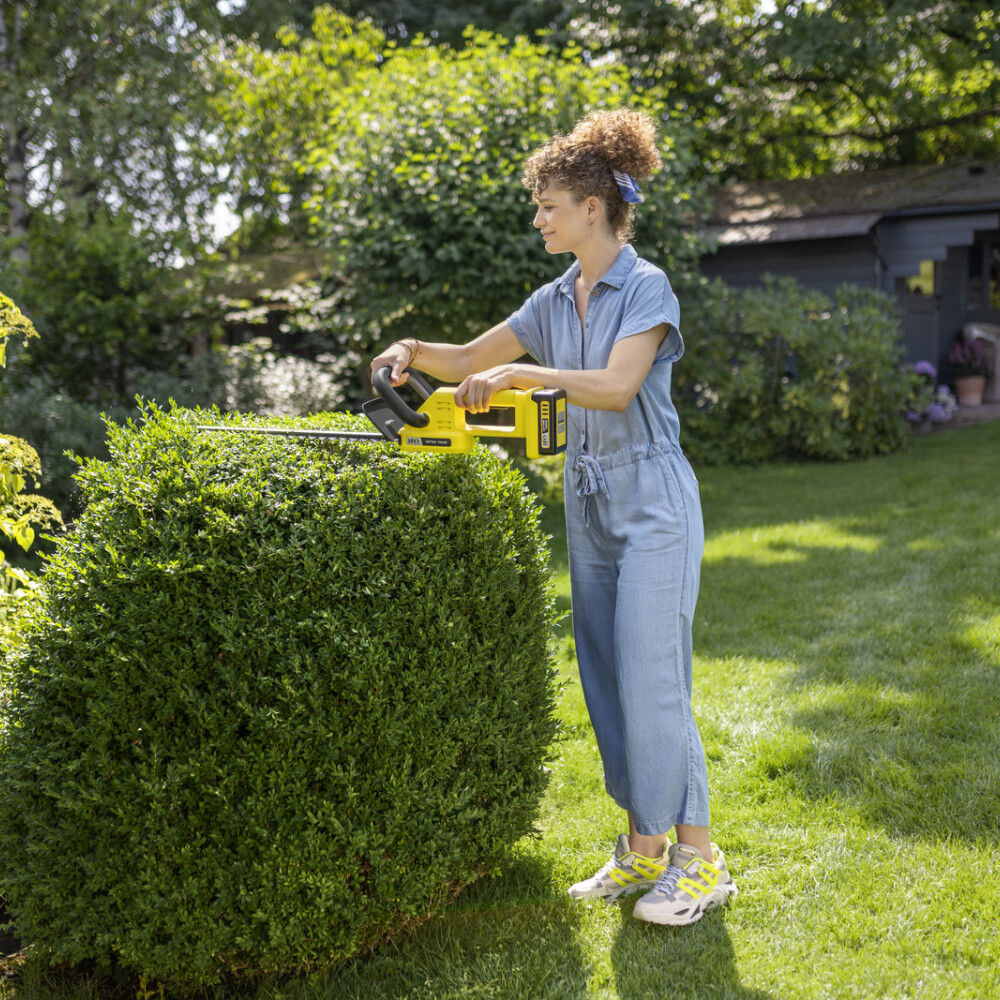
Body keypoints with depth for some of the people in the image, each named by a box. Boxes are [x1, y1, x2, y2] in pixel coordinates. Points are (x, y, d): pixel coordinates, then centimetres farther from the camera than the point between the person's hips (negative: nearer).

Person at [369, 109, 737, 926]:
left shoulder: (647, 288, -10)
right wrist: (415, 350, -3)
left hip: (653, 500, -7)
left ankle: (699, 858, 4)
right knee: (606, 680, 8)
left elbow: (617, 385, -24)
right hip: (590, 502, 8)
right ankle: (644, 847, 19)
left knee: (652, 679, -8)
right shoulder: (555, 302, 11)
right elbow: (470, 361, 15)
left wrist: (521, 373, -31)